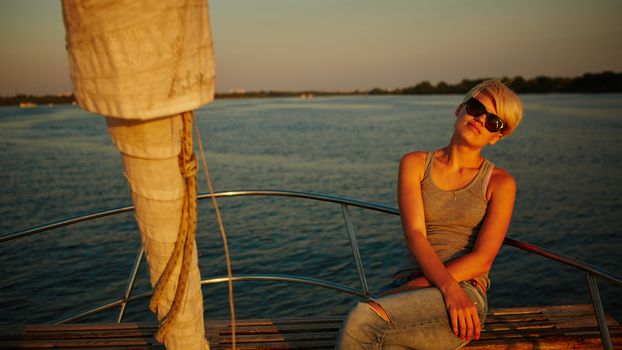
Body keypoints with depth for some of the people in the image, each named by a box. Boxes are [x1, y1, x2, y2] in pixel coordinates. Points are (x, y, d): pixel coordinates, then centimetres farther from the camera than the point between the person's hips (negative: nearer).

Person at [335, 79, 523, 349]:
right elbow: (415, 235, -3)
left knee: (363, 320, -30)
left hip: (466, 291, -1)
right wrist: (448, 287, -21)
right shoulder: (415, 164, 13)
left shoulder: (500, 183, 9)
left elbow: (482, 258, -4)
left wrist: (420, 287, -16)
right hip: (407, 288, 2)